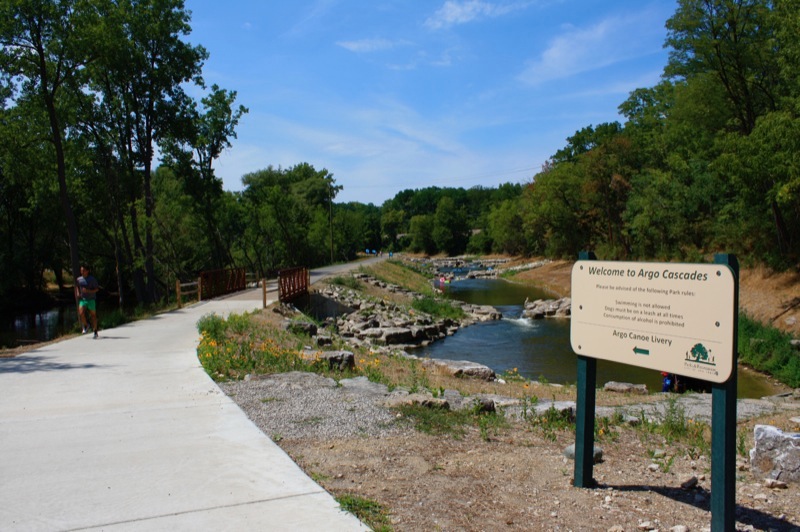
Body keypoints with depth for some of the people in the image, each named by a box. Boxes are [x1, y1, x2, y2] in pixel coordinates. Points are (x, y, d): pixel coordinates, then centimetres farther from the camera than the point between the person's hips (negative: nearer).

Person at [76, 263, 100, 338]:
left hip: (91, 299, -3)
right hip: (82, 299, 3)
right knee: (81, 313, -18)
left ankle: (95, 331, 16)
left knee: (93, 315, 3)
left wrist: (88, 291, -21)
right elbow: (77, 286, 26)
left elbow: (97, 289, -7)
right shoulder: (79, 279, 5)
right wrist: (77, 292, 8)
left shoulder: (92, 279, -7)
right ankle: (86, 326, 9)